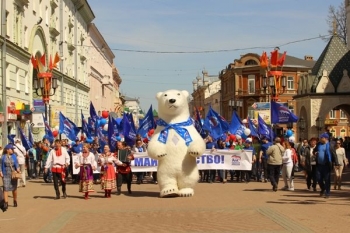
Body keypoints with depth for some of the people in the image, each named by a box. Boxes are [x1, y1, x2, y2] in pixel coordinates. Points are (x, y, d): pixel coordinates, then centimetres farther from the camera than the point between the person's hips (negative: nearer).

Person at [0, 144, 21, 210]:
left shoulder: (14, 156, 5)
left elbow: (16, 163, -1)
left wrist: (18, 169, -19)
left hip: (13, 175, 2)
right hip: (6, 175, -2)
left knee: (14, 188, 11)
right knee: (6, 189, -9)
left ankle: (15, 201, 28)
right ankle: (6, 203, -11)